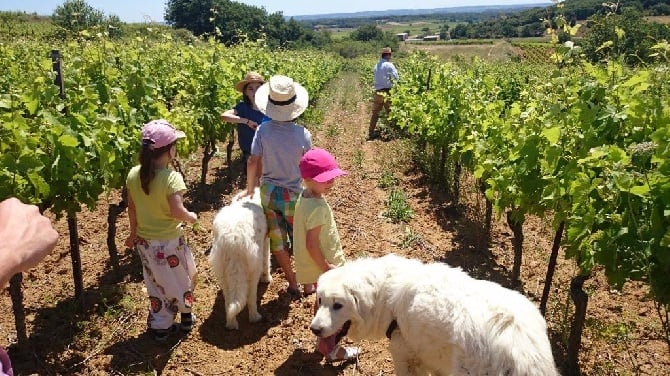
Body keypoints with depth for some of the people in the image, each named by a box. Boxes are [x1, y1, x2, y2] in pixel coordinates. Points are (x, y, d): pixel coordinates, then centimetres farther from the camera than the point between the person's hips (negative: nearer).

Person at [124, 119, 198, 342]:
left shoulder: (134, 174, -6)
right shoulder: (171, 177, -24)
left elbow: (132, 208, 3)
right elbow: (177, 211, -29)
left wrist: (134, 232, 16)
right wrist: (191, 217, -8)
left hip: (145, 241, 5)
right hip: (169, 241, -5)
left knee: (156, 284, 20)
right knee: (182, 277, 20)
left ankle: (160, 326, 30)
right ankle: (186, 316, 37)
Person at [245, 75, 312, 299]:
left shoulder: (263, 131, -14)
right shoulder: (303, 134, -18)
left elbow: (253, 163, -10)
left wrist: (250, 189, 4)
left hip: (269, 193, 1)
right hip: (294, 194, -1)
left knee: (278, 240, 17)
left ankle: (292, 283, 27)